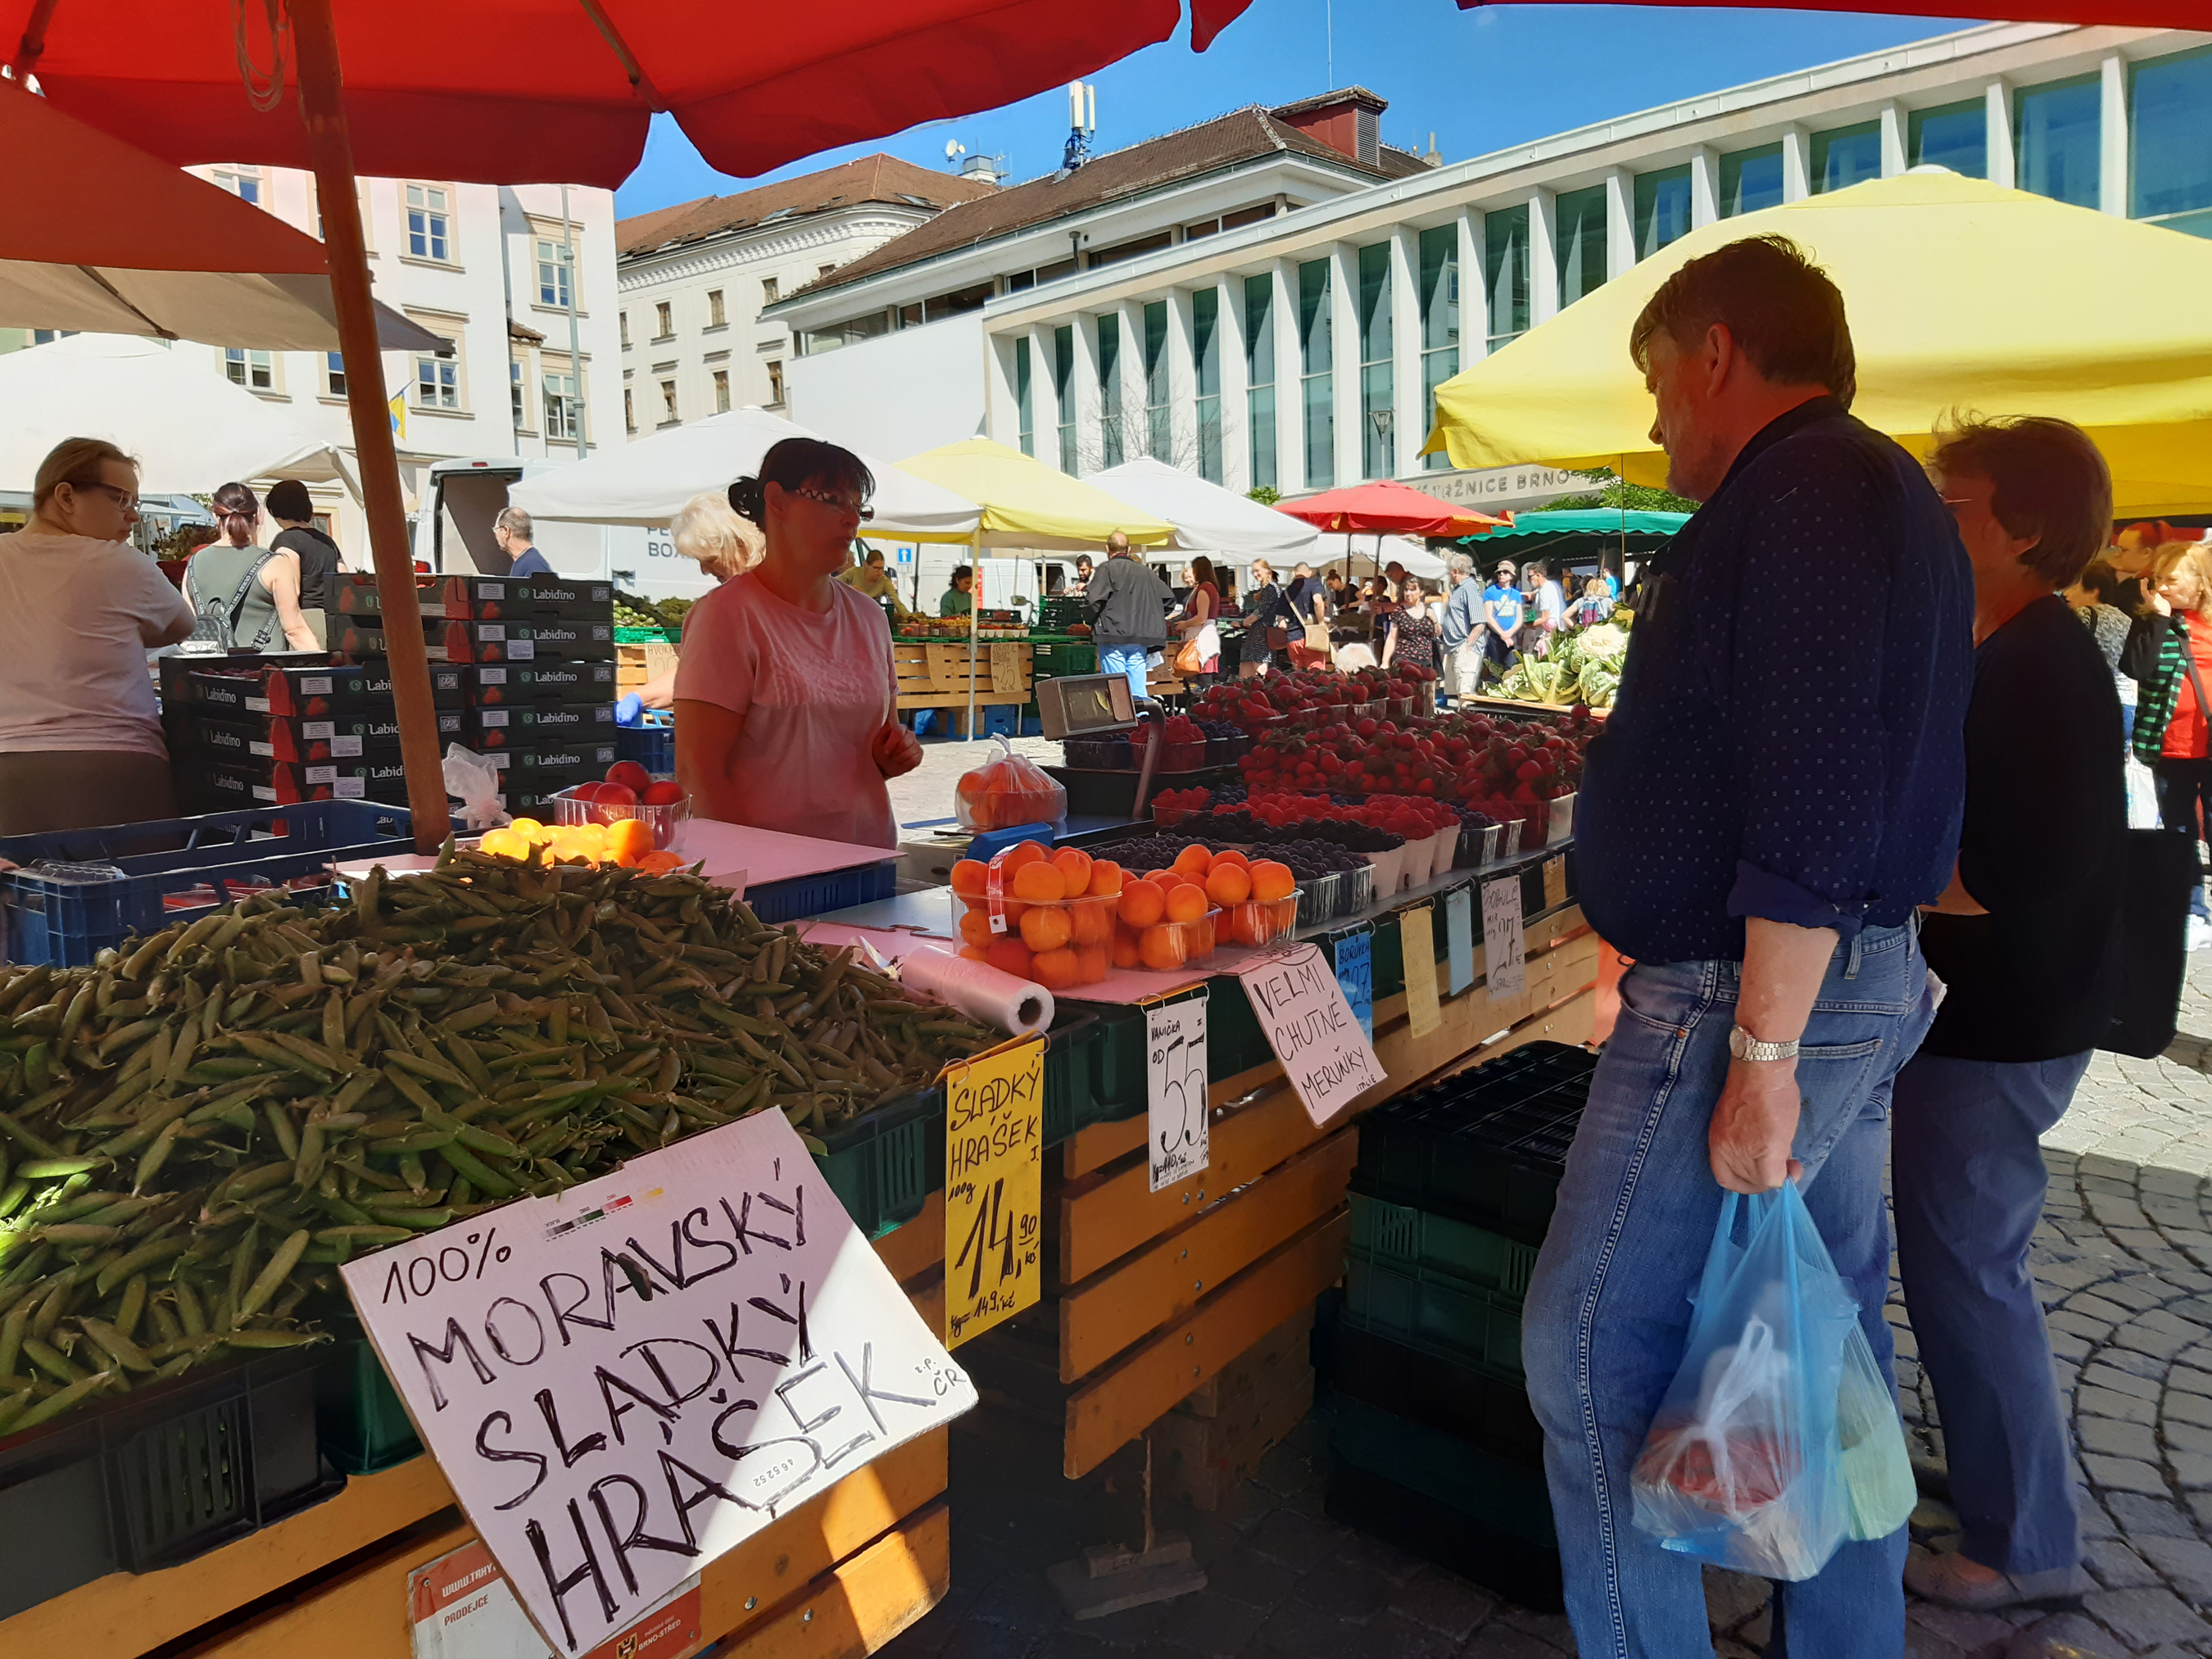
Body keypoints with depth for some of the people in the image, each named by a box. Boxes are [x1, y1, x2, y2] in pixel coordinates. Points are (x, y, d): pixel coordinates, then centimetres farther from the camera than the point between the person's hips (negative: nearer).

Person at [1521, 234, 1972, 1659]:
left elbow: (1815, 802, -25)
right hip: (1864, 990, 11)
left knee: (1593, 1345, -2)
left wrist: (1759, 1054, -24)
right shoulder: (1886, 498, 18)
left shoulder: (1805, 492, -15)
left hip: (1752, 998, -11)